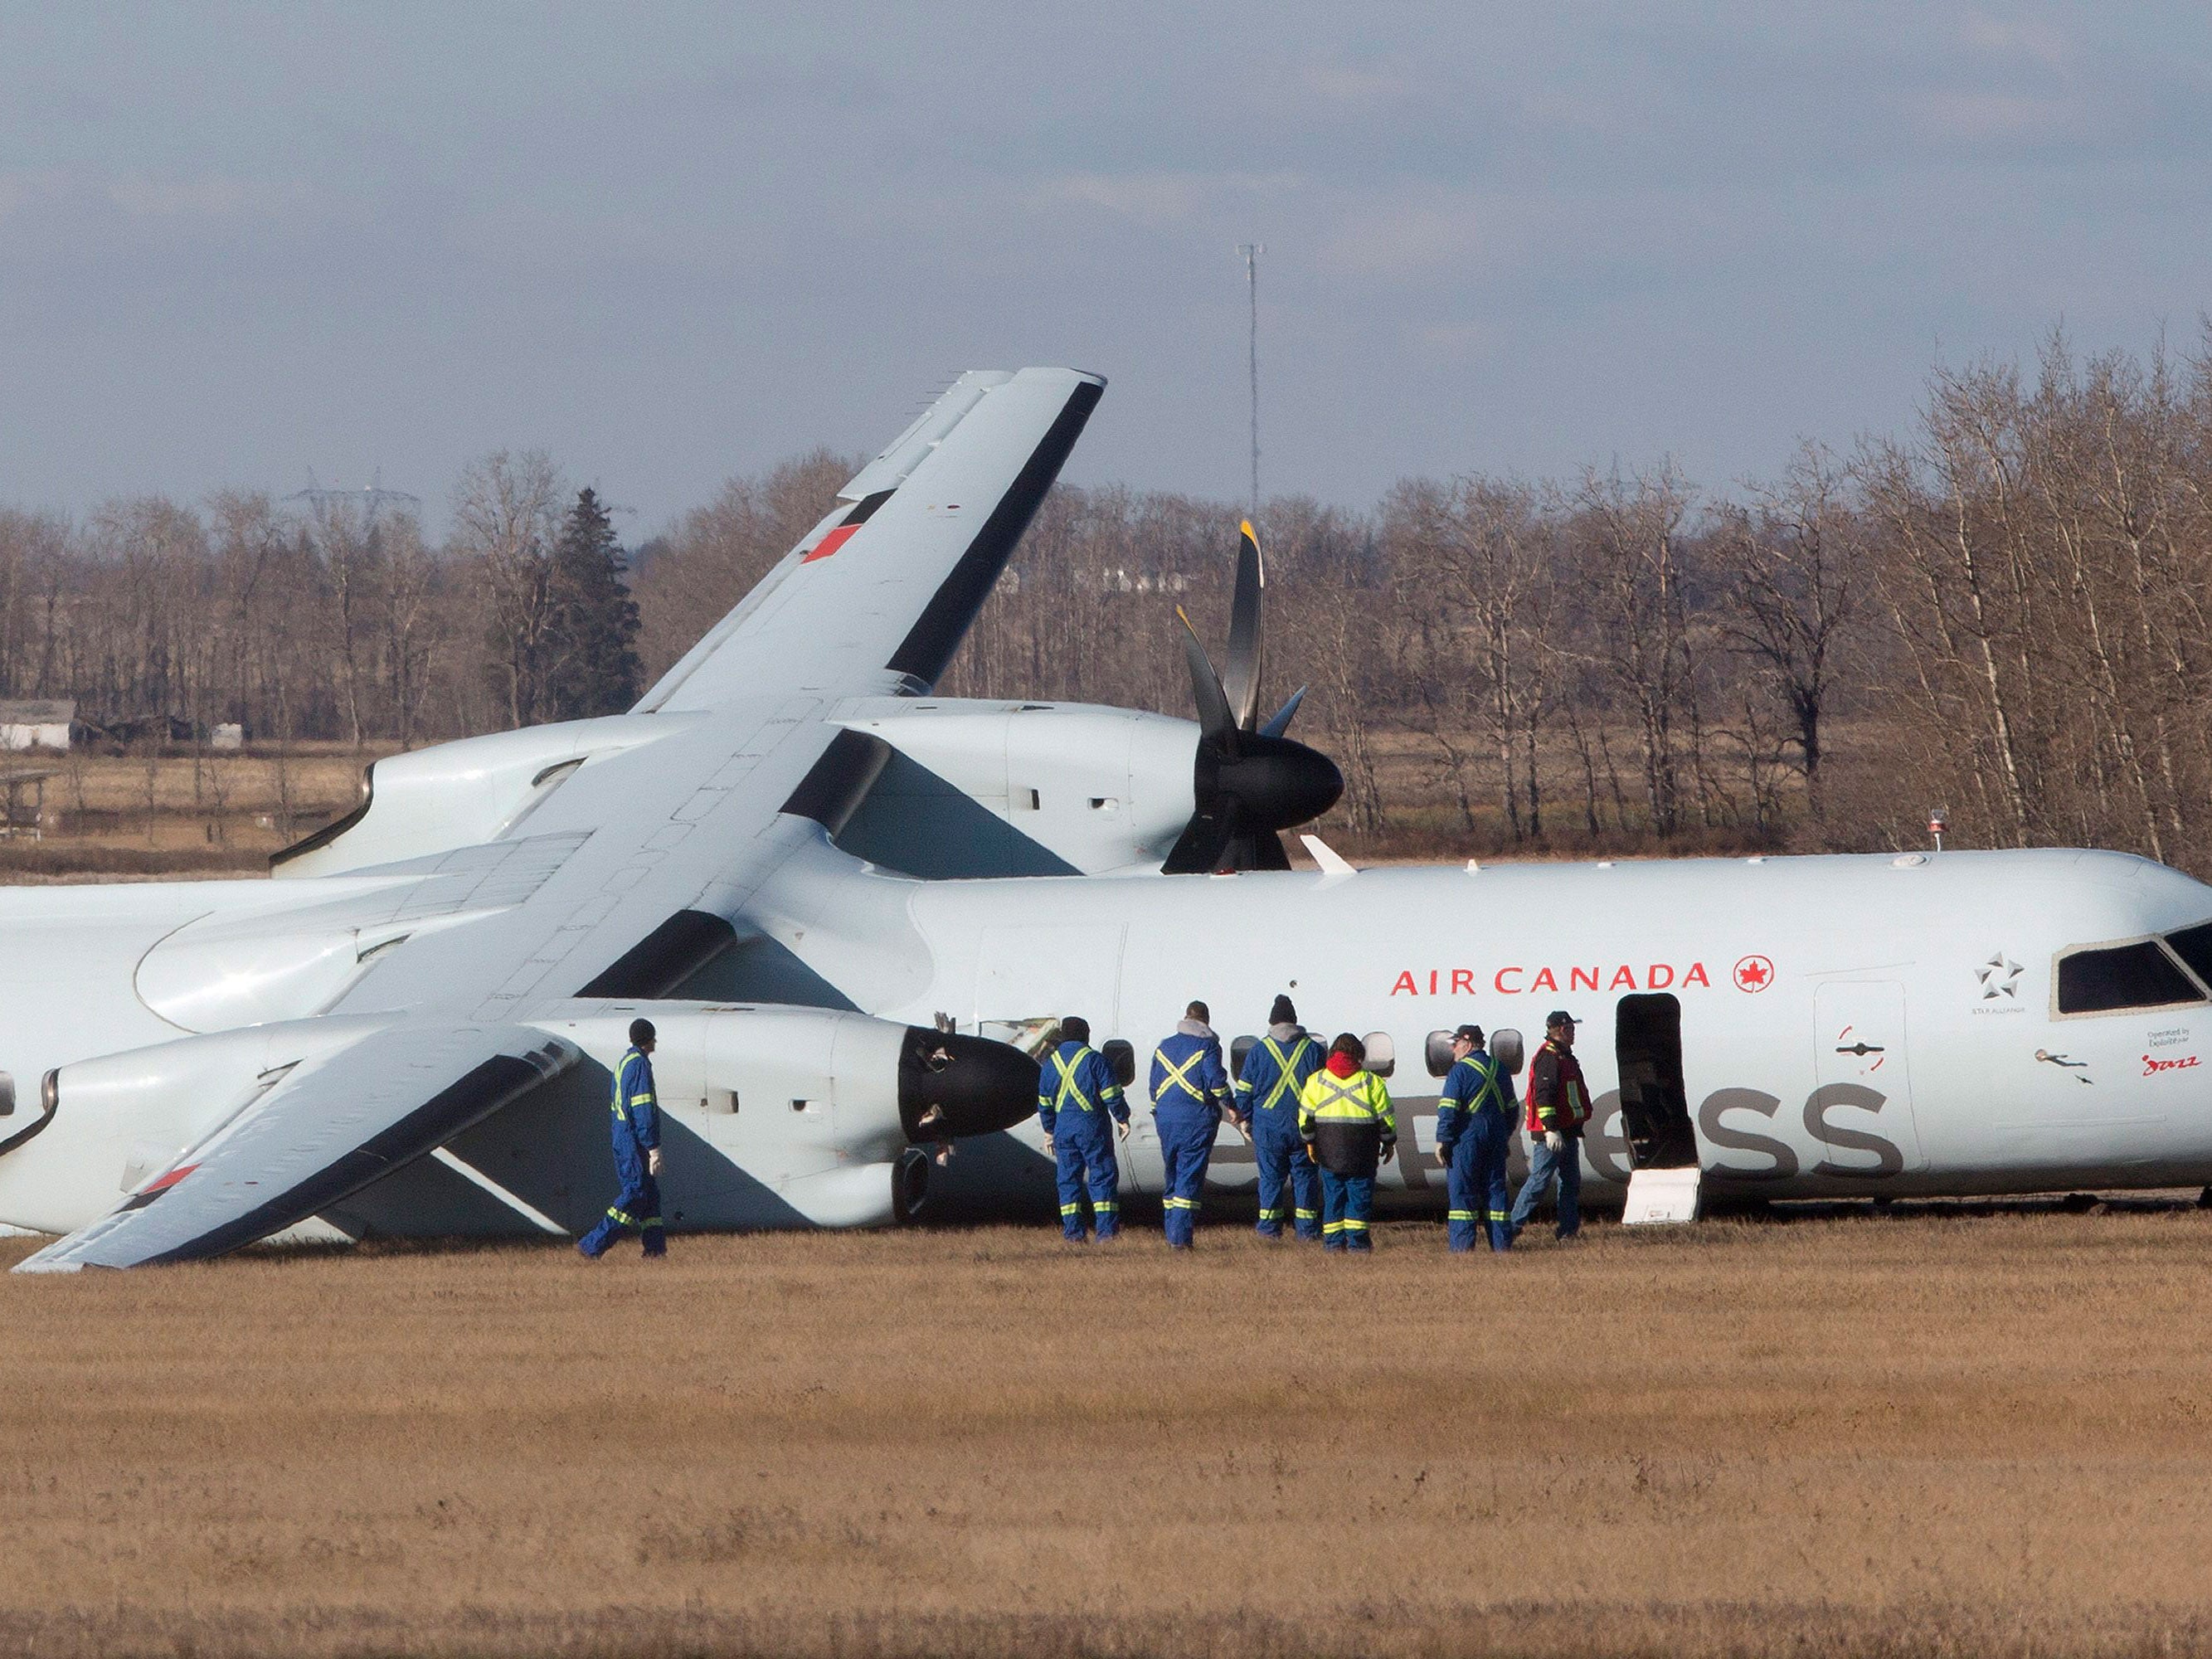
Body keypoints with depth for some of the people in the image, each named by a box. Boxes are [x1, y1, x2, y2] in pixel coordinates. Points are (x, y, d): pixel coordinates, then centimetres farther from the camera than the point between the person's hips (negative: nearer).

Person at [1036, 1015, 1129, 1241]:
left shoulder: (1050, 1063, 9)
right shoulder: (1094, 1059, -6)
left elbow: (1044, 1102, 14)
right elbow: (1111, 1094, -9)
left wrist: (1049, 1131, 22)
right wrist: (1122, 1119, 3)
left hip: (1063, 1127, 4)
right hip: (1091, 1125, -4)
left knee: (1068, 1178, 8)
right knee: (1102, 1176, -2)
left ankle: (1073, 1231, 4)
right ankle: (1106, 1229, -10)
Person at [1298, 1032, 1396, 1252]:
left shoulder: (1316, 1081, 4)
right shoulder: (1371, 1082, -1)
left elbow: (1306, 1115, 4)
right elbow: (1385, 1116, 2)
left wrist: (1310, 1142, 14)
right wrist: (1389, 1143, 13)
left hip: (1329, 1148, 2)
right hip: (1362, 1151, -2)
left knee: (1333, 1193, 9)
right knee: (1360, 1193, 4)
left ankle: (1333, 1239, 7)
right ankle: (1356, 1238, -2)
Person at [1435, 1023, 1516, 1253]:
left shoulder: (1460, 1071, -9)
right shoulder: (1499, 1070, 13)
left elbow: (1448, 1110, -14)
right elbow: (1511, 1108, 19)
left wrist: (1442, 1141, -10)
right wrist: (1505, 1137, 26)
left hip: (1467, 1138, -6)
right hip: (1496, 1139, 6)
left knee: (1462, 1191, -4)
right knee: (1496, 1190, 9)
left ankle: (1462, 1244, -9)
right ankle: (1502, 1242, 7)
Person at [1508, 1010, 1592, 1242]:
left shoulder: (1564, 1057, 20)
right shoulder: (1548, 1058, -14)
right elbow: (1543, 1095, -22)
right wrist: (1551, 1129, -27)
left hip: (1568, 1132, 10)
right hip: (1551, 1133, -10)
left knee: (1571, 1181, 10)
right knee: (1540, 1180, -9)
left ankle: (1569, 1230, 13)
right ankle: (1512, 1228, -6)